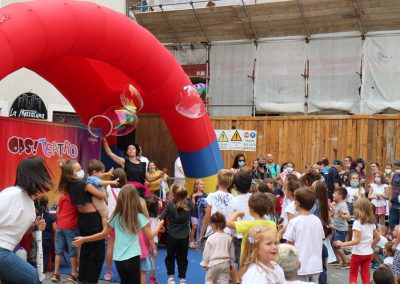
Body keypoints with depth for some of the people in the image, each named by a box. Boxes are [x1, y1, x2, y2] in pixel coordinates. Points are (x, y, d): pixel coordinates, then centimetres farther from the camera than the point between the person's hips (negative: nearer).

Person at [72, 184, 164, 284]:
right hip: (132, 258, -3)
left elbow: (103, 234, 7)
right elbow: (150, 236, 1)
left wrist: (83, 239, 18)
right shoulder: (139, 217, -6)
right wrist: (158, 226, 20)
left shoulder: (116, 216, 1)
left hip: (118, 259, 3)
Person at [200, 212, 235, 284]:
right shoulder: (229, 238, -1)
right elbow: (232, 252, 9)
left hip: (213, 263, -3)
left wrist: (204, 263, 7)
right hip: (225, 263, 3)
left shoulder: (211, 238, -13)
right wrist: (231, 263, 22)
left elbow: (206, 252, -6)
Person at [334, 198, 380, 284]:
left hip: (358, 253, -6)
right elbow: (378, 237, 8)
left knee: (353, 275, 9)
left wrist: (342, 244, -20)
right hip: (368, 253, 6)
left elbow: (356, 240, -23)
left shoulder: (357, 223, -19)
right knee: (365, 275, 13)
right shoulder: (371, 222, 2)